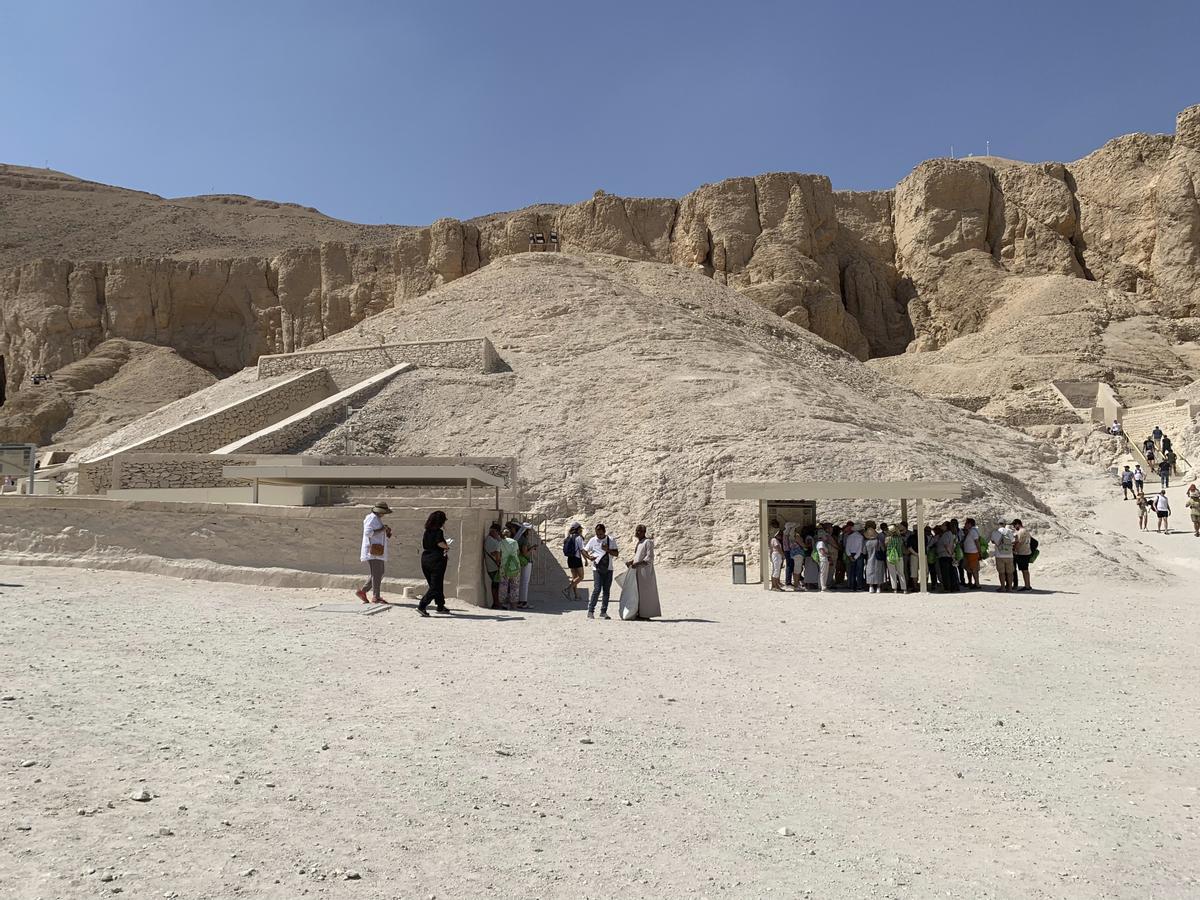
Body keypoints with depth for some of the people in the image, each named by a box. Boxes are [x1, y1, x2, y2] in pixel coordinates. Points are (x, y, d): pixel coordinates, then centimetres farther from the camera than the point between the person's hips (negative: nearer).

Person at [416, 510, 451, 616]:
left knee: (435, 584, 19)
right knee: (435, 587, -2)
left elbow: (424, 545, 13)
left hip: (425, 560, 7)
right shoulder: (438, 532, -12)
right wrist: (447, 547, -5)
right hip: (437, 560, -7)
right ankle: (421, 606, -14)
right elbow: (441, 543, -27)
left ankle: (440, 606, 30)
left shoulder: (427, 532, 8)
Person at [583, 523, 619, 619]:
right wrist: (589, 557, -12)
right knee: (597, 589, -12)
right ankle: (590, 611, -5)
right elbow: (584, 551, 8)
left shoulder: (611, 540, 4)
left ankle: (603, 612, 14)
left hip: (608, 568, 3)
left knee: (607, 591, 6)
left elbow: (616, 554, 2)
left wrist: (608, 549, -15)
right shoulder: (592, 540, 2)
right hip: (597, 568, -2)